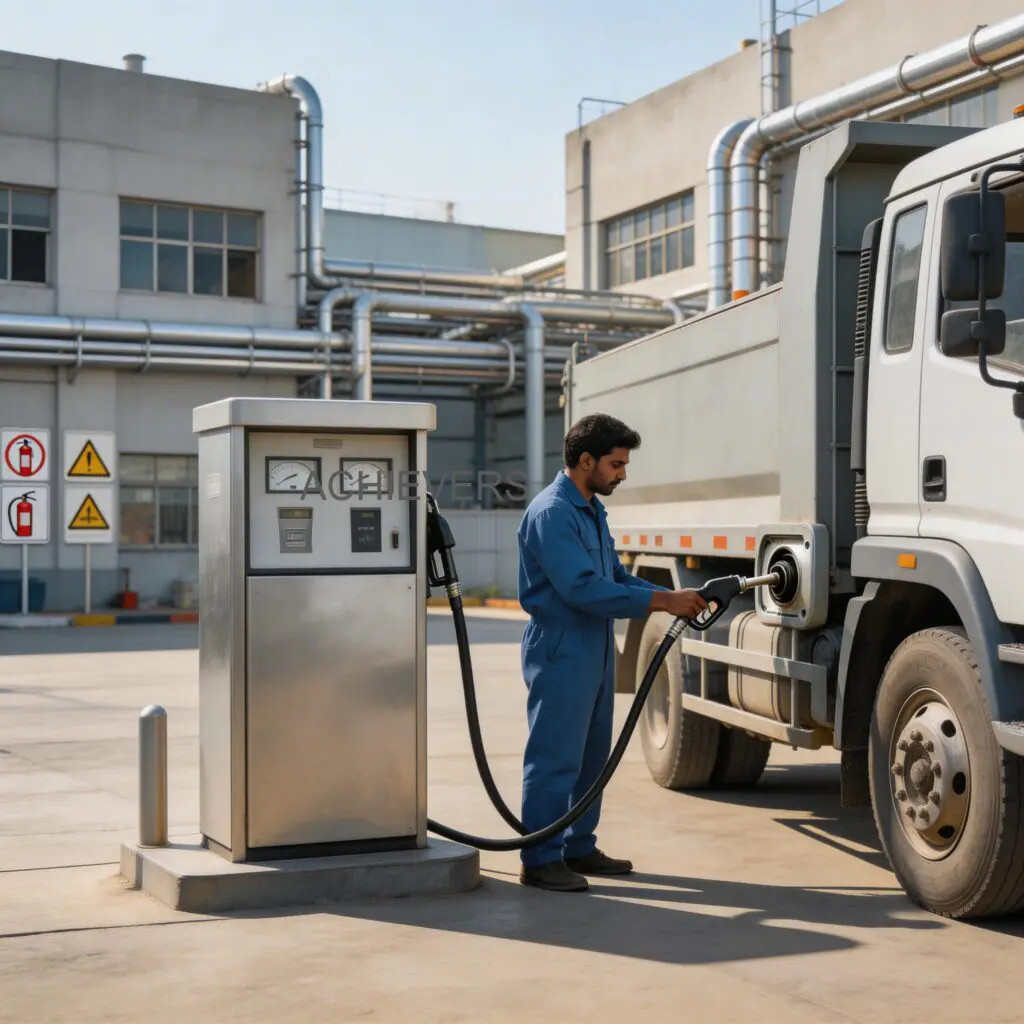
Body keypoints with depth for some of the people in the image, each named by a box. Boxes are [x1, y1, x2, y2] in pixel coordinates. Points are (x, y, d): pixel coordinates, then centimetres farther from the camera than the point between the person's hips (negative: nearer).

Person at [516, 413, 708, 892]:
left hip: (595, 650, 10)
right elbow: (583, 589, -25)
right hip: (561, 650, -10)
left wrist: (675, 599, 2)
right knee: (555, 757, -5)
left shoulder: (592, 510, 14)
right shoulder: (551, 513, -18)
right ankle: (540, 860, 3)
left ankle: (579, 847, 25)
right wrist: (664, 601, -23)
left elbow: (616, 576, 17)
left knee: (592, 754, 15)